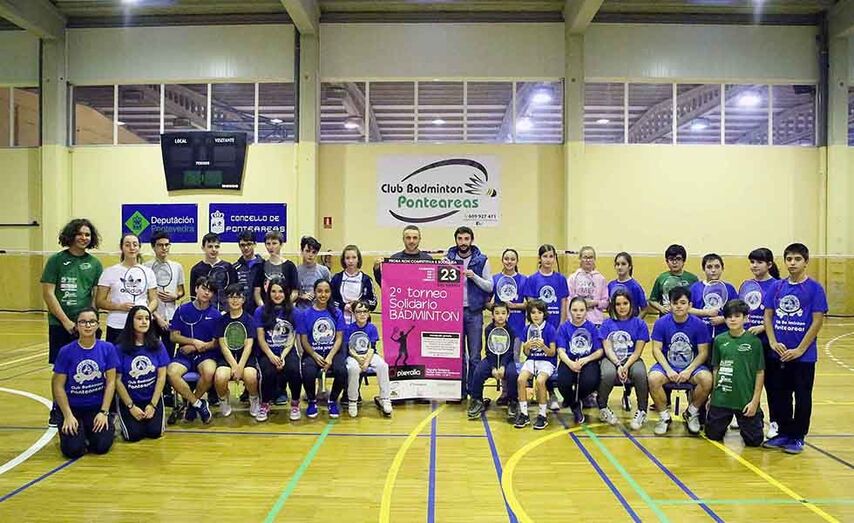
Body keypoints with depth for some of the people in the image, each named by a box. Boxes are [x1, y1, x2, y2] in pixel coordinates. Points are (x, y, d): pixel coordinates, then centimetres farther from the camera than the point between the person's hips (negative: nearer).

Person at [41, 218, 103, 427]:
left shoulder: (94, 264, 8)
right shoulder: (56, 260, 1)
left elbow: (97, 296, 8)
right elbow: (48, 293, -3)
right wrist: (66, 321, -9)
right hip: (60, 325, -1)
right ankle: (57, 411, 19)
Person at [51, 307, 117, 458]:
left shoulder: (107, 348, -5)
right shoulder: (66, 351, -9)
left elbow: (110, 382, -4)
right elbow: (58, 386, -5)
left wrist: (104, 412, -10)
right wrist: (68, 416, -12)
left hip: (97, 407, 1)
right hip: (72, 407, -1)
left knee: (102, 446, -16)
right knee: (73, 450, -17)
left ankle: (91, 431, 18)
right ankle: (78, 431, 17)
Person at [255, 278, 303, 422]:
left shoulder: (293, 312, 6)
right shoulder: (260, 311, 3)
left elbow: (292, 338, 1)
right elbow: (261, 338, -1)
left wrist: (283, 356, -15)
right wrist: (272, 356, -16)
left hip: (288, 351, 1)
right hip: (267, 352, 0)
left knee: (294, 370, -31)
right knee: (269, 372, -31)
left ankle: (295, 404, -4)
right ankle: (264, 405, -2)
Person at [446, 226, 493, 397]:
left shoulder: (481, 260, 1)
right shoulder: (448, 259, 4)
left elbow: (489, 287, 1)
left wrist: (474, 277, -13)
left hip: (474, 312, -1)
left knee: (474, 356, 1)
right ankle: (460, 391, 19)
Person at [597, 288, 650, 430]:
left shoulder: (639, 324, 4)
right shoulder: (607, 324, 7)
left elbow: (638, 351, -2)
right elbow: (608, 348, -1)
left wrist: (625, 367, -18)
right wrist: (618, 365, -19)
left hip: (632, 359, 0)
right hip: (611, 359, 0)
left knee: (640, 374, -35)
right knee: (608, 374, -35)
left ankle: (642, 411, -12)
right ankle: (602, 408, -7)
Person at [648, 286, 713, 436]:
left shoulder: (698, 324, -5)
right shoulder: (661, 323, -5)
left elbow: (703, 352, -4)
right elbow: (656, 349, -6)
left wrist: (689, 371, -18)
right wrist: (669, 370, -18)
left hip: (692, 366, 1)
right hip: (667, 364, 0)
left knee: (707, 379, -30)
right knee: (653, 379, -31)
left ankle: (691, 413, 1)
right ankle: (664, 417, -4)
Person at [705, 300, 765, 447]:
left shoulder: (754, 341, -7)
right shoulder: (719, 340, 1)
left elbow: (760, 372, -4)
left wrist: (755, 400, -7)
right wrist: (712, 395, 10)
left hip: (746, 400, -2)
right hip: (721, 398, 2)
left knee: (754, 440, 4)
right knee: (712, 435, 9)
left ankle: (757, 417, 34)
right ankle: (725, 421, 40)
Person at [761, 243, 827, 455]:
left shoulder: (814, 288, -5)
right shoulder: (777, 287, 5)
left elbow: (817, 321, -8)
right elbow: (767, 316, 7)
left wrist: (799, 350, -11)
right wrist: (773, 342, -7)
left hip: (803, 355, -3)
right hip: (777, 354, 4)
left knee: (802, 397, 7)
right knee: (778, 395, 10)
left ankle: (797, 437, 20)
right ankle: (784, 433, 24)